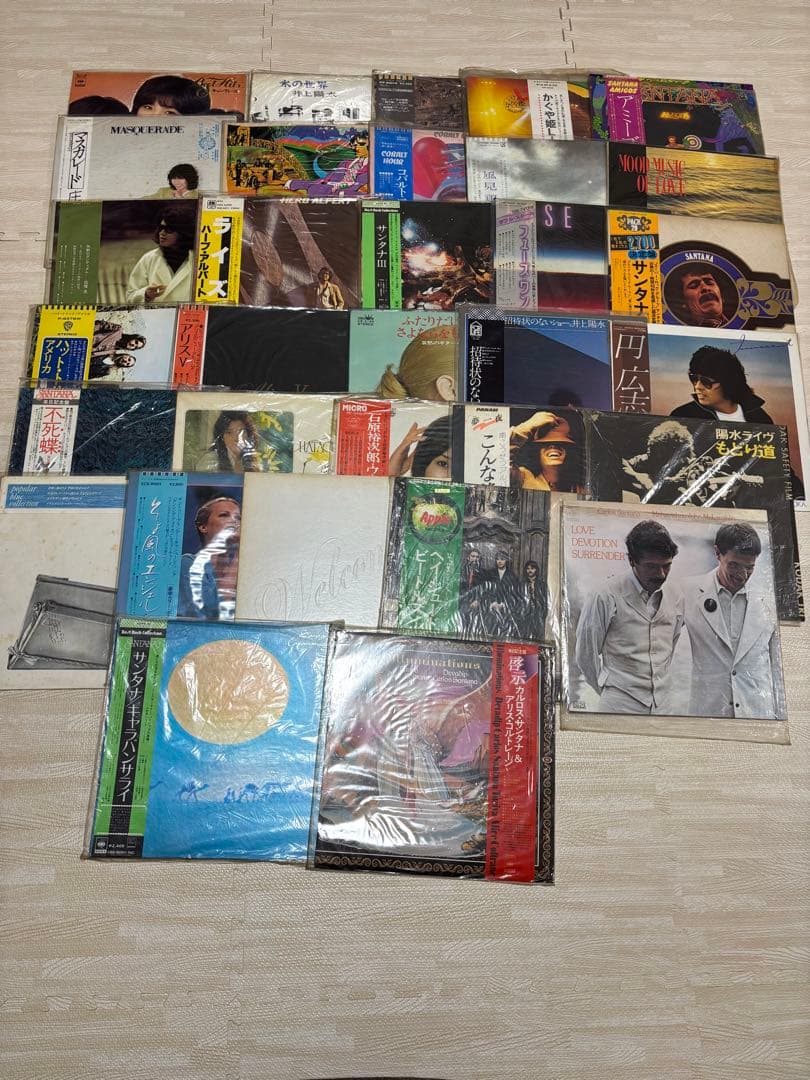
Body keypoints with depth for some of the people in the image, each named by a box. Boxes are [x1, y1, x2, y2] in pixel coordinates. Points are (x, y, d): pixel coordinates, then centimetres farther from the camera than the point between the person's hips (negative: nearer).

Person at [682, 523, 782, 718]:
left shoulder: (769, 595, 4)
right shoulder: (689, 591, -2)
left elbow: (778, 665, 8)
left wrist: (780, 715, 6)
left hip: (760, 712, 1)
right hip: (705, 710, -1)